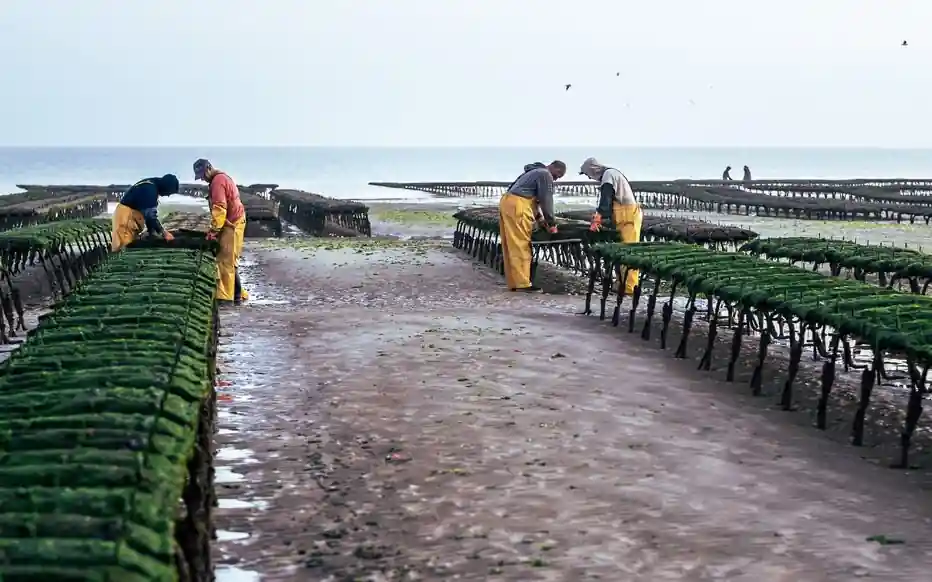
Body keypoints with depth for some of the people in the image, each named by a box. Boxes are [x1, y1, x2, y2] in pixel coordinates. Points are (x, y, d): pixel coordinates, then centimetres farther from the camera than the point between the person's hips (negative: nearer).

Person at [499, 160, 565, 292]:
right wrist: (552, 223, 2)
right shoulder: (546, 175, -3)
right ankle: (522, 283, -11)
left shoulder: (536, 172, 28)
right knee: (521, 246, -10)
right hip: (516, 206, -10)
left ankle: (513, 282, 12)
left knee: (511, 247, 10)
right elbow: (546, 200, -5)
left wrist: (539, 217, 26)